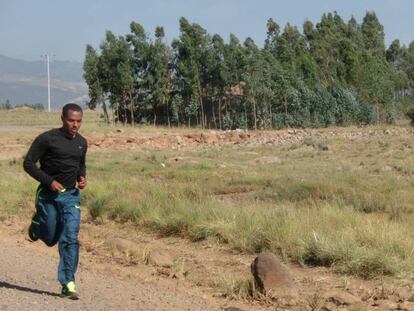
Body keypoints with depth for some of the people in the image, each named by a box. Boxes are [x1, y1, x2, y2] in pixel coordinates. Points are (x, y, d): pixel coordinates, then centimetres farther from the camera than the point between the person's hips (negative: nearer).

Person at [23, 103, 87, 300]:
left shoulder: (82, 143, 6)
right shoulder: (47, 139, -12)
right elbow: (28, 163, -10)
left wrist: (82, 177, 3)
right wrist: (49, 181, -19)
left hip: (71, 195, 3)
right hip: (49, 195, -3)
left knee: (70, 238, -8)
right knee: (50, 238, 8)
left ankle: (68, 284, -5)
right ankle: (37, 225, 43)